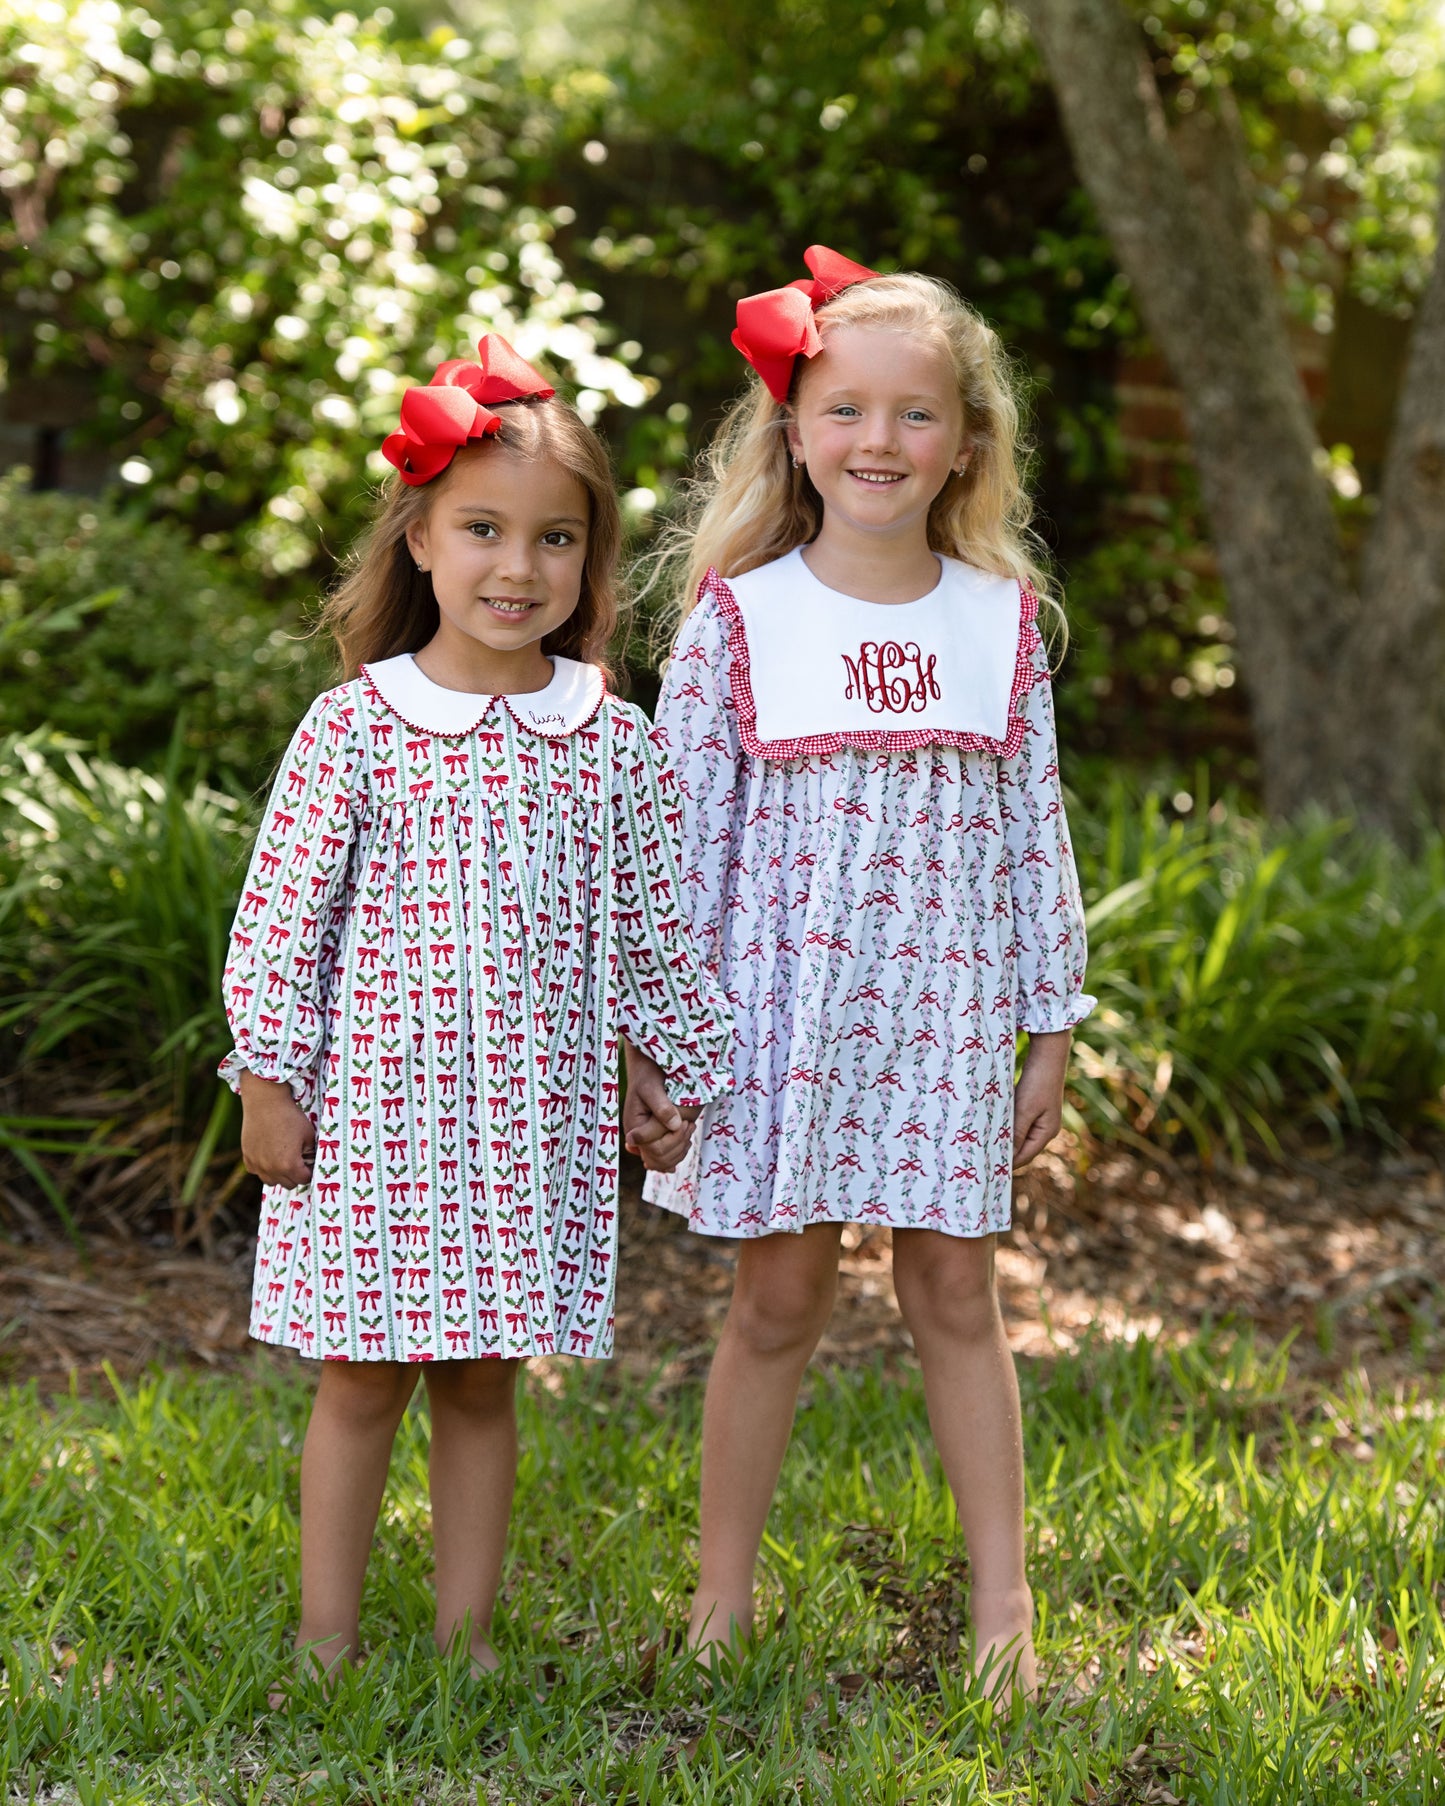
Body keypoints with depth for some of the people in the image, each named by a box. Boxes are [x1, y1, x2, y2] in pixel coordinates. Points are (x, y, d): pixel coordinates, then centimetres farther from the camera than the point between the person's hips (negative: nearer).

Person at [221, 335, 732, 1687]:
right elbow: (282, 908, -2)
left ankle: (467, 1630, 20)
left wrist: (677, 1080, 13)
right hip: (370, 1105, -2)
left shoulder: (613, 746, 2)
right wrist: (268, 1080, -3)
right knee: (361, 1375, 5)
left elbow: (658, 930, 10)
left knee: (483, 1377, 10)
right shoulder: (355, 726, -5)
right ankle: (326, 1637, 15)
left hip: (535, 1117, 2)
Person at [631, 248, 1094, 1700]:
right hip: (783, 1009, -2)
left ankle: (1002, 1606, 14)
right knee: (777, 1299, 4)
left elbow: (1035, 831, 7)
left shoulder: (1003, 620, 4)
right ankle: (722, 1603, 17)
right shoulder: (737, 621, -4)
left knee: (954, 1293, 7)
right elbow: (682, 838, -3)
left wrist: (1048, 1028, 7)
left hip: (945, 1013, 2)